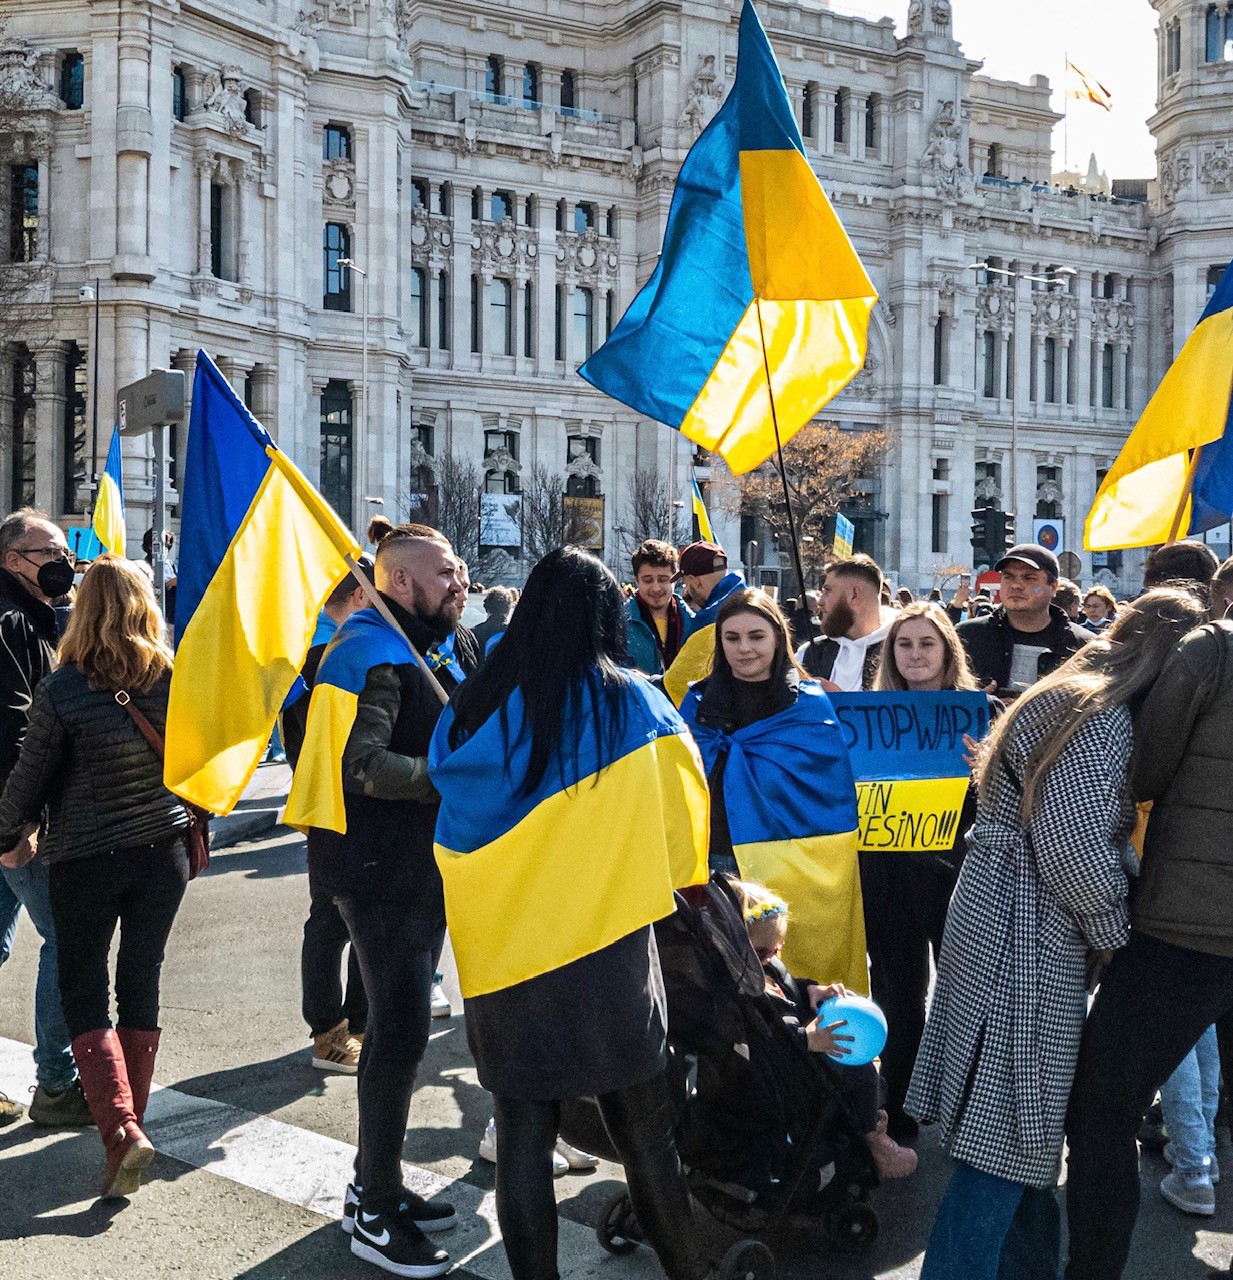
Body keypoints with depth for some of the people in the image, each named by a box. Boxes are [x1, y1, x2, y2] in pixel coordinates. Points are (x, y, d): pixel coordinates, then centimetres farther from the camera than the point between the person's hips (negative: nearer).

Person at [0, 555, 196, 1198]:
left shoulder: (61, 691, -16)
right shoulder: (178, 679, -7)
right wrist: (196, 831, 19)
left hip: (84, 860, -3)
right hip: (162, 851, 3)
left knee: (83, 990, 9)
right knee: (141, 981, 14)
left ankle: (121, 1127, -6)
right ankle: (131, 1117, 23)